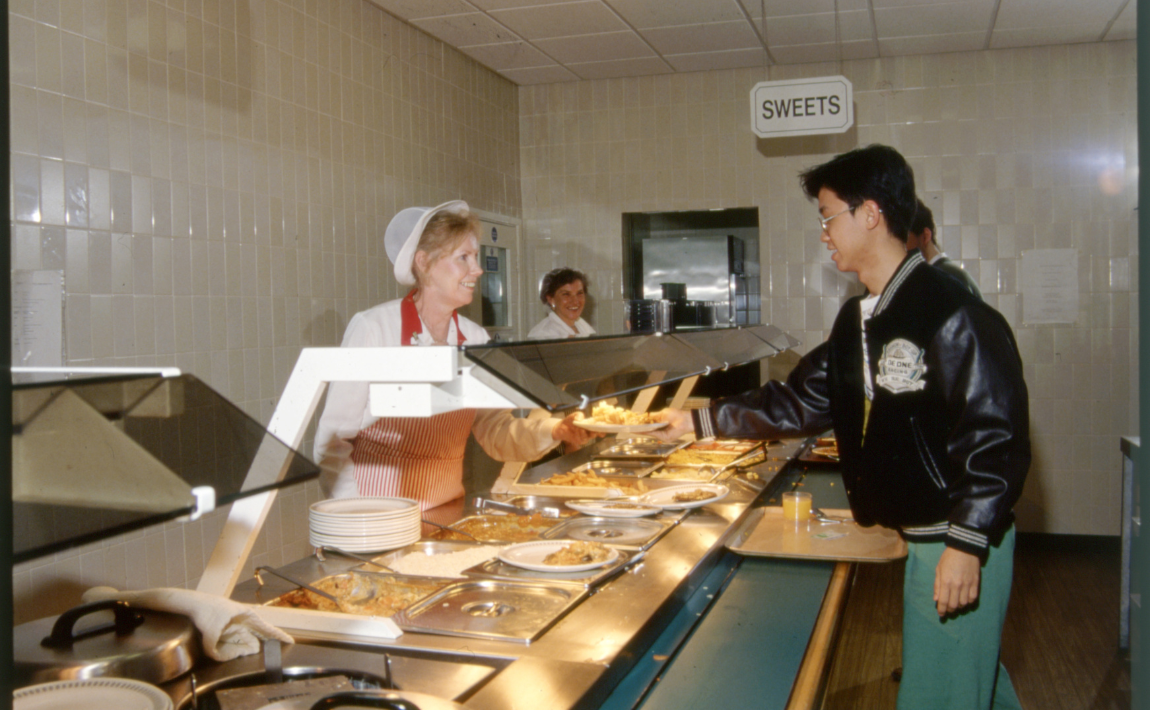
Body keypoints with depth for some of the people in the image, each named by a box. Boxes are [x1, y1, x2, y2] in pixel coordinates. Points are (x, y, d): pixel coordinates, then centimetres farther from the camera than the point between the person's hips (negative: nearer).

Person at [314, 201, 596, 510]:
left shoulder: (475, 339, 6)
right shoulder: (372, 327, -9)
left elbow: (495, 432, 3)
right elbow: (333, 437, -7)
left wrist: (553, 430, -13)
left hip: (446, 507, 5)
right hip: (377, 513, -5)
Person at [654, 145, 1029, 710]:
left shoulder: (951, 317, -19)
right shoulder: (857, 320, 9)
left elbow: (997, 435, -21)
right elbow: (800, 402, 15)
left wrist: (966, 543, -23)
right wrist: (700, 421, 15)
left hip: (960, 539, -8)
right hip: (917, 535, 8)